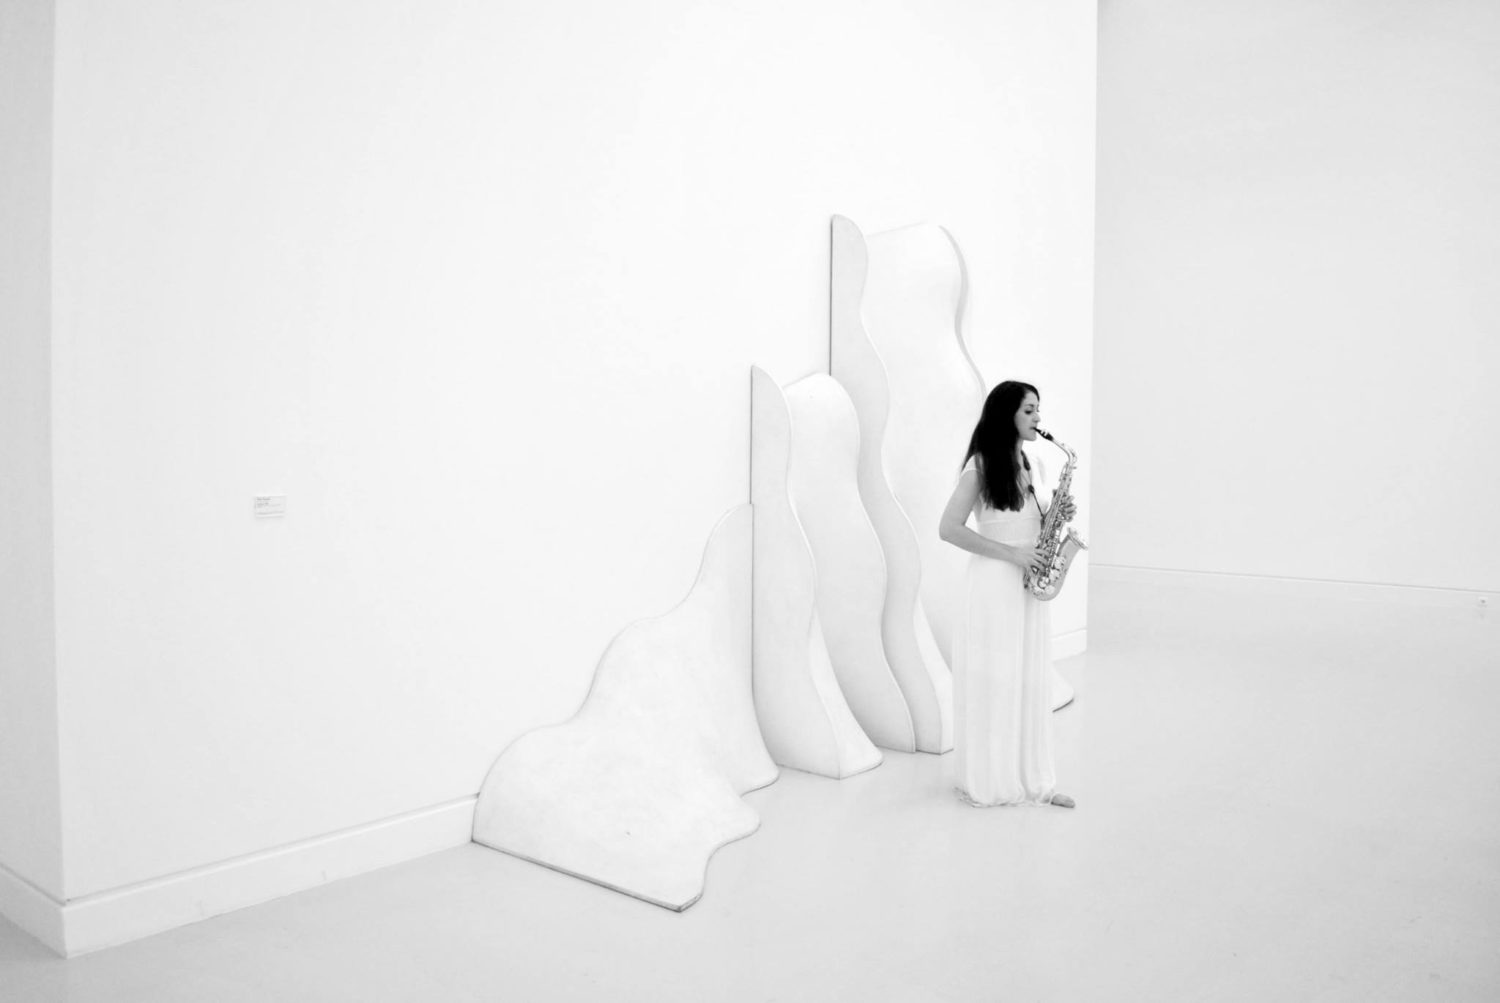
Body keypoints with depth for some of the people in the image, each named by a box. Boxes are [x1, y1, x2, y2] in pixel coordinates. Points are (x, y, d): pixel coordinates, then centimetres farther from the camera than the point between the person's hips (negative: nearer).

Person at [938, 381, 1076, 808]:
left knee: (1030, 681, 10)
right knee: (990, 682, 0)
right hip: (992, 585, -7)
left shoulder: (1033, 465, 12)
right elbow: (949, 528, -15)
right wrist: (1010, 553, -18)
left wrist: (1058, 514, -2)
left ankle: (1032, 779, 19)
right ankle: (987, 782, 13)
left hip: (1029, 585, 7)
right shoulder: (981, 467, -10)